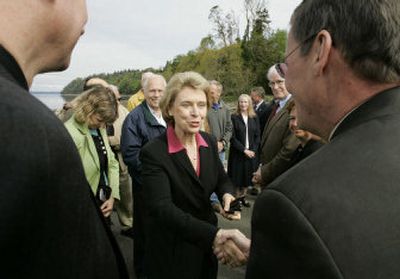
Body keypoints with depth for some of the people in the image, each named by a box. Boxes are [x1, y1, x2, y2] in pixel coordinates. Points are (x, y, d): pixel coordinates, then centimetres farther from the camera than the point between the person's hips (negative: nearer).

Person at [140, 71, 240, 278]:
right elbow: (162, 208, -29)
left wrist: (227, 195, -14)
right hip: (172, 251, -5)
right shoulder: (154, 153, -21)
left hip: (207, 246, 5)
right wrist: (215, 235, -40)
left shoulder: (209, 142, -3)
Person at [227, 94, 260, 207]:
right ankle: (237, 197, 17)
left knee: (247, 175, 9)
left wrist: (253, 150, -9)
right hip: (237, 153, -3)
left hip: (251, 153, 3)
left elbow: (257, 136, 4)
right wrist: (244, 150, -15)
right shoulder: (234, 117, -6)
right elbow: (233, 137, -10)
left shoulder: (254, 118, 5)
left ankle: (243, 196, 24)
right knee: (237, 176, 3)